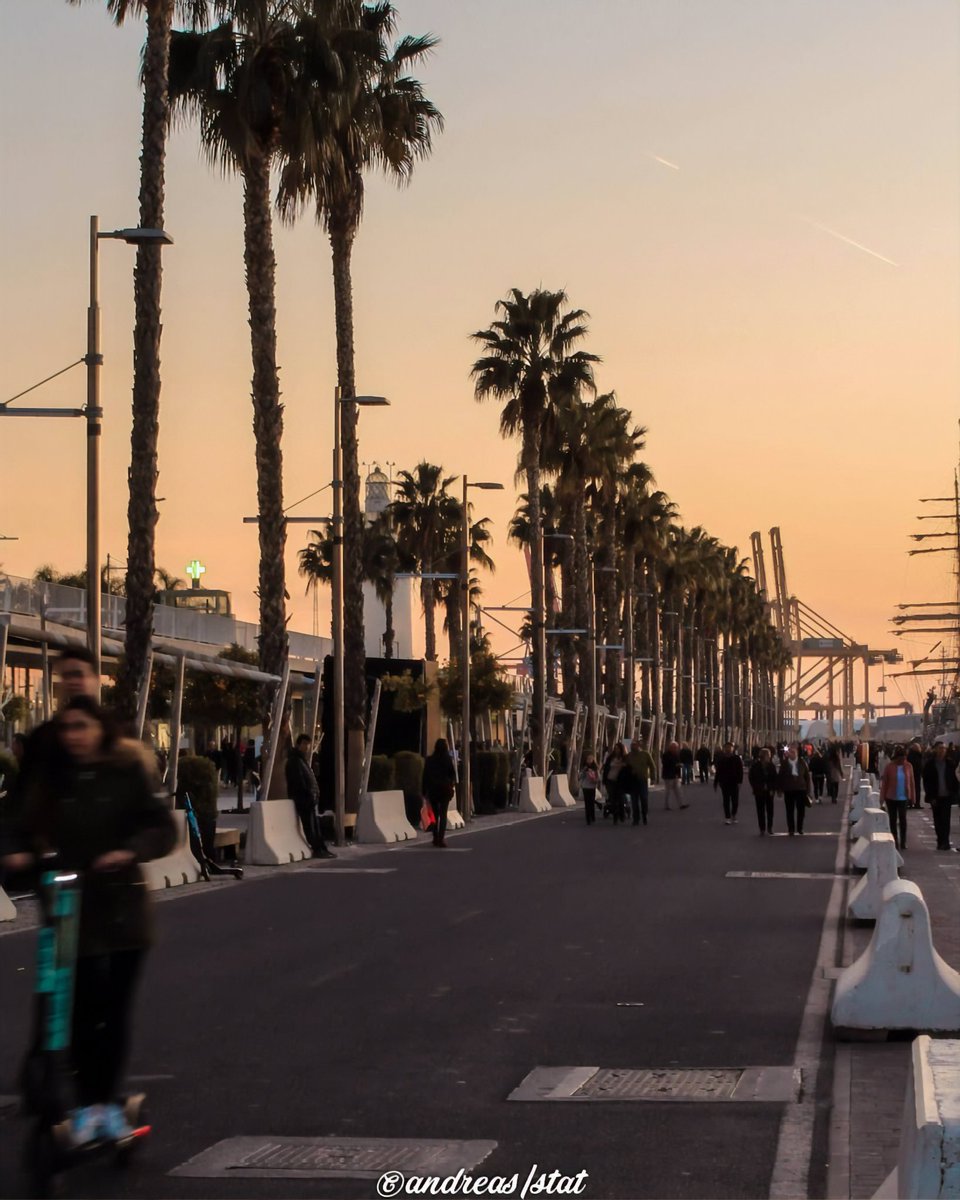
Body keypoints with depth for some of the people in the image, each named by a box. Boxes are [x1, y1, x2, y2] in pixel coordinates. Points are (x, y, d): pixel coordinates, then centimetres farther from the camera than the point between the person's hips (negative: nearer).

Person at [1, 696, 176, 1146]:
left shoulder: (127, 774, -2)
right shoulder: (50, 779, 2)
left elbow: (162, 826, -6)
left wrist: (130, 850, -24)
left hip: (122, 906, 0)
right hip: (71, 907, 0)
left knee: (115, 1007, 6)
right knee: (82, 1007, -4)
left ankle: (108, 1101, 19)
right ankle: (86, 1103, 7)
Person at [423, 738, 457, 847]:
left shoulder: (429, 760, -3)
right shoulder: (448, 759, -7)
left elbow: (425, 776, -1)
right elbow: (453, 773, -1)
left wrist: (425, 791, 6)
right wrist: (453, 784, 17)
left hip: (432, 789, 2)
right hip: (445, 789, -2)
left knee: (435, 814, 13)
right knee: (443, 814, 1)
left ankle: (436, 838, 15)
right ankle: (440, 839, -7)